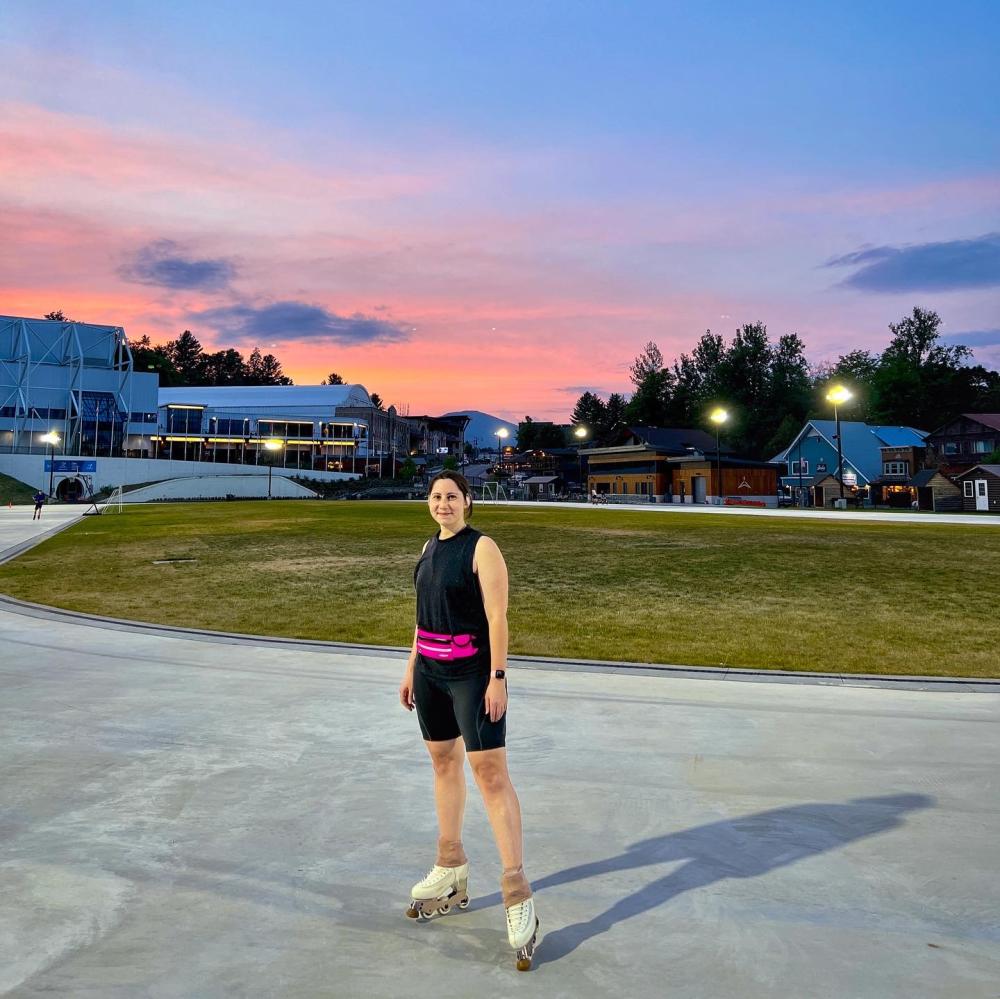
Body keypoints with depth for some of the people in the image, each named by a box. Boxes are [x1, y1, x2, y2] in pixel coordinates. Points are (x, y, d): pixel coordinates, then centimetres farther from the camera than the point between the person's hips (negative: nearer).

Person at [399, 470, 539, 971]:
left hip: (472, 673, -7)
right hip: (430, 671, 7)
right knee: (444, 762, 14)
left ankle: (517, 894, -4)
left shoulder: (482, 548, -11)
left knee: (490, 772, -9)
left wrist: (497, 679, -18)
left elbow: (497, 618, -15)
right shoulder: (429, 547, 11)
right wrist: (412, 668, 17)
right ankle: (451, 872, 28)